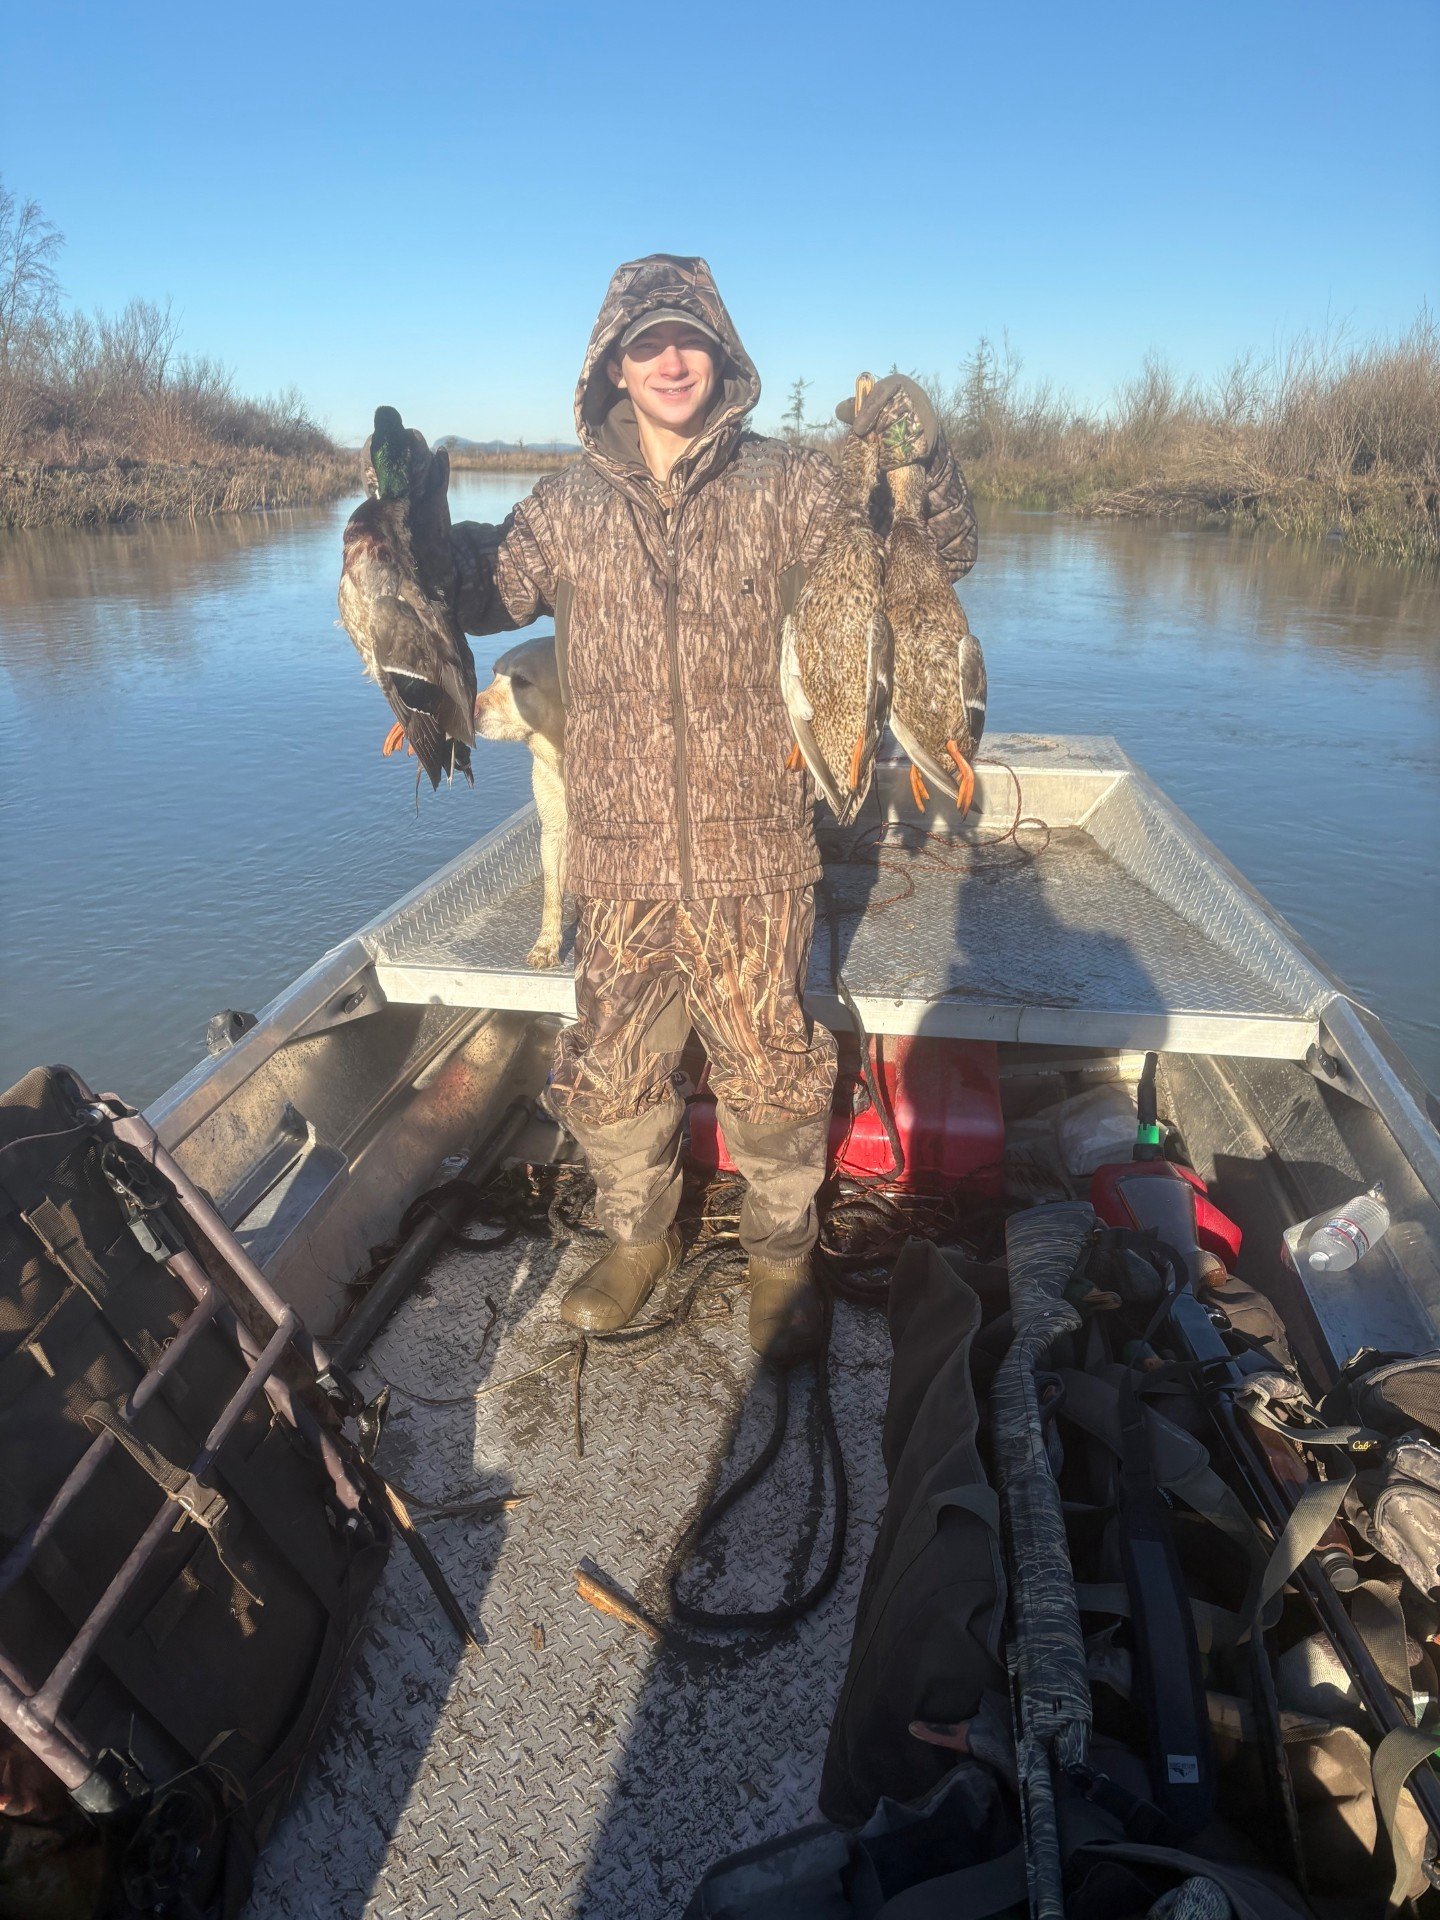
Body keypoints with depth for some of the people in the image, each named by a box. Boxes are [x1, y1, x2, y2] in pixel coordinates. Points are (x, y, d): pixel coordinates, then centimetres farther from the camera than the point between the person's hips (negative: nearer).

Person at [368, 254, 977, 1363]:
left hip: (755, 853, -2)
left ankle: (782, 1256, 33)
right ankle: (638, 1240, 39)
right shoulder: (568, 507, 6)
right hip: (622, 855, 3)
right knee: (613, 1069, 14)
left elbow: (938, 553, -2)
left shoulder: (786, 487, 0)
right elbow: (482, 595, 13)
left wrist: (922, 458, -23)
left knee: (772, 1068, 9)